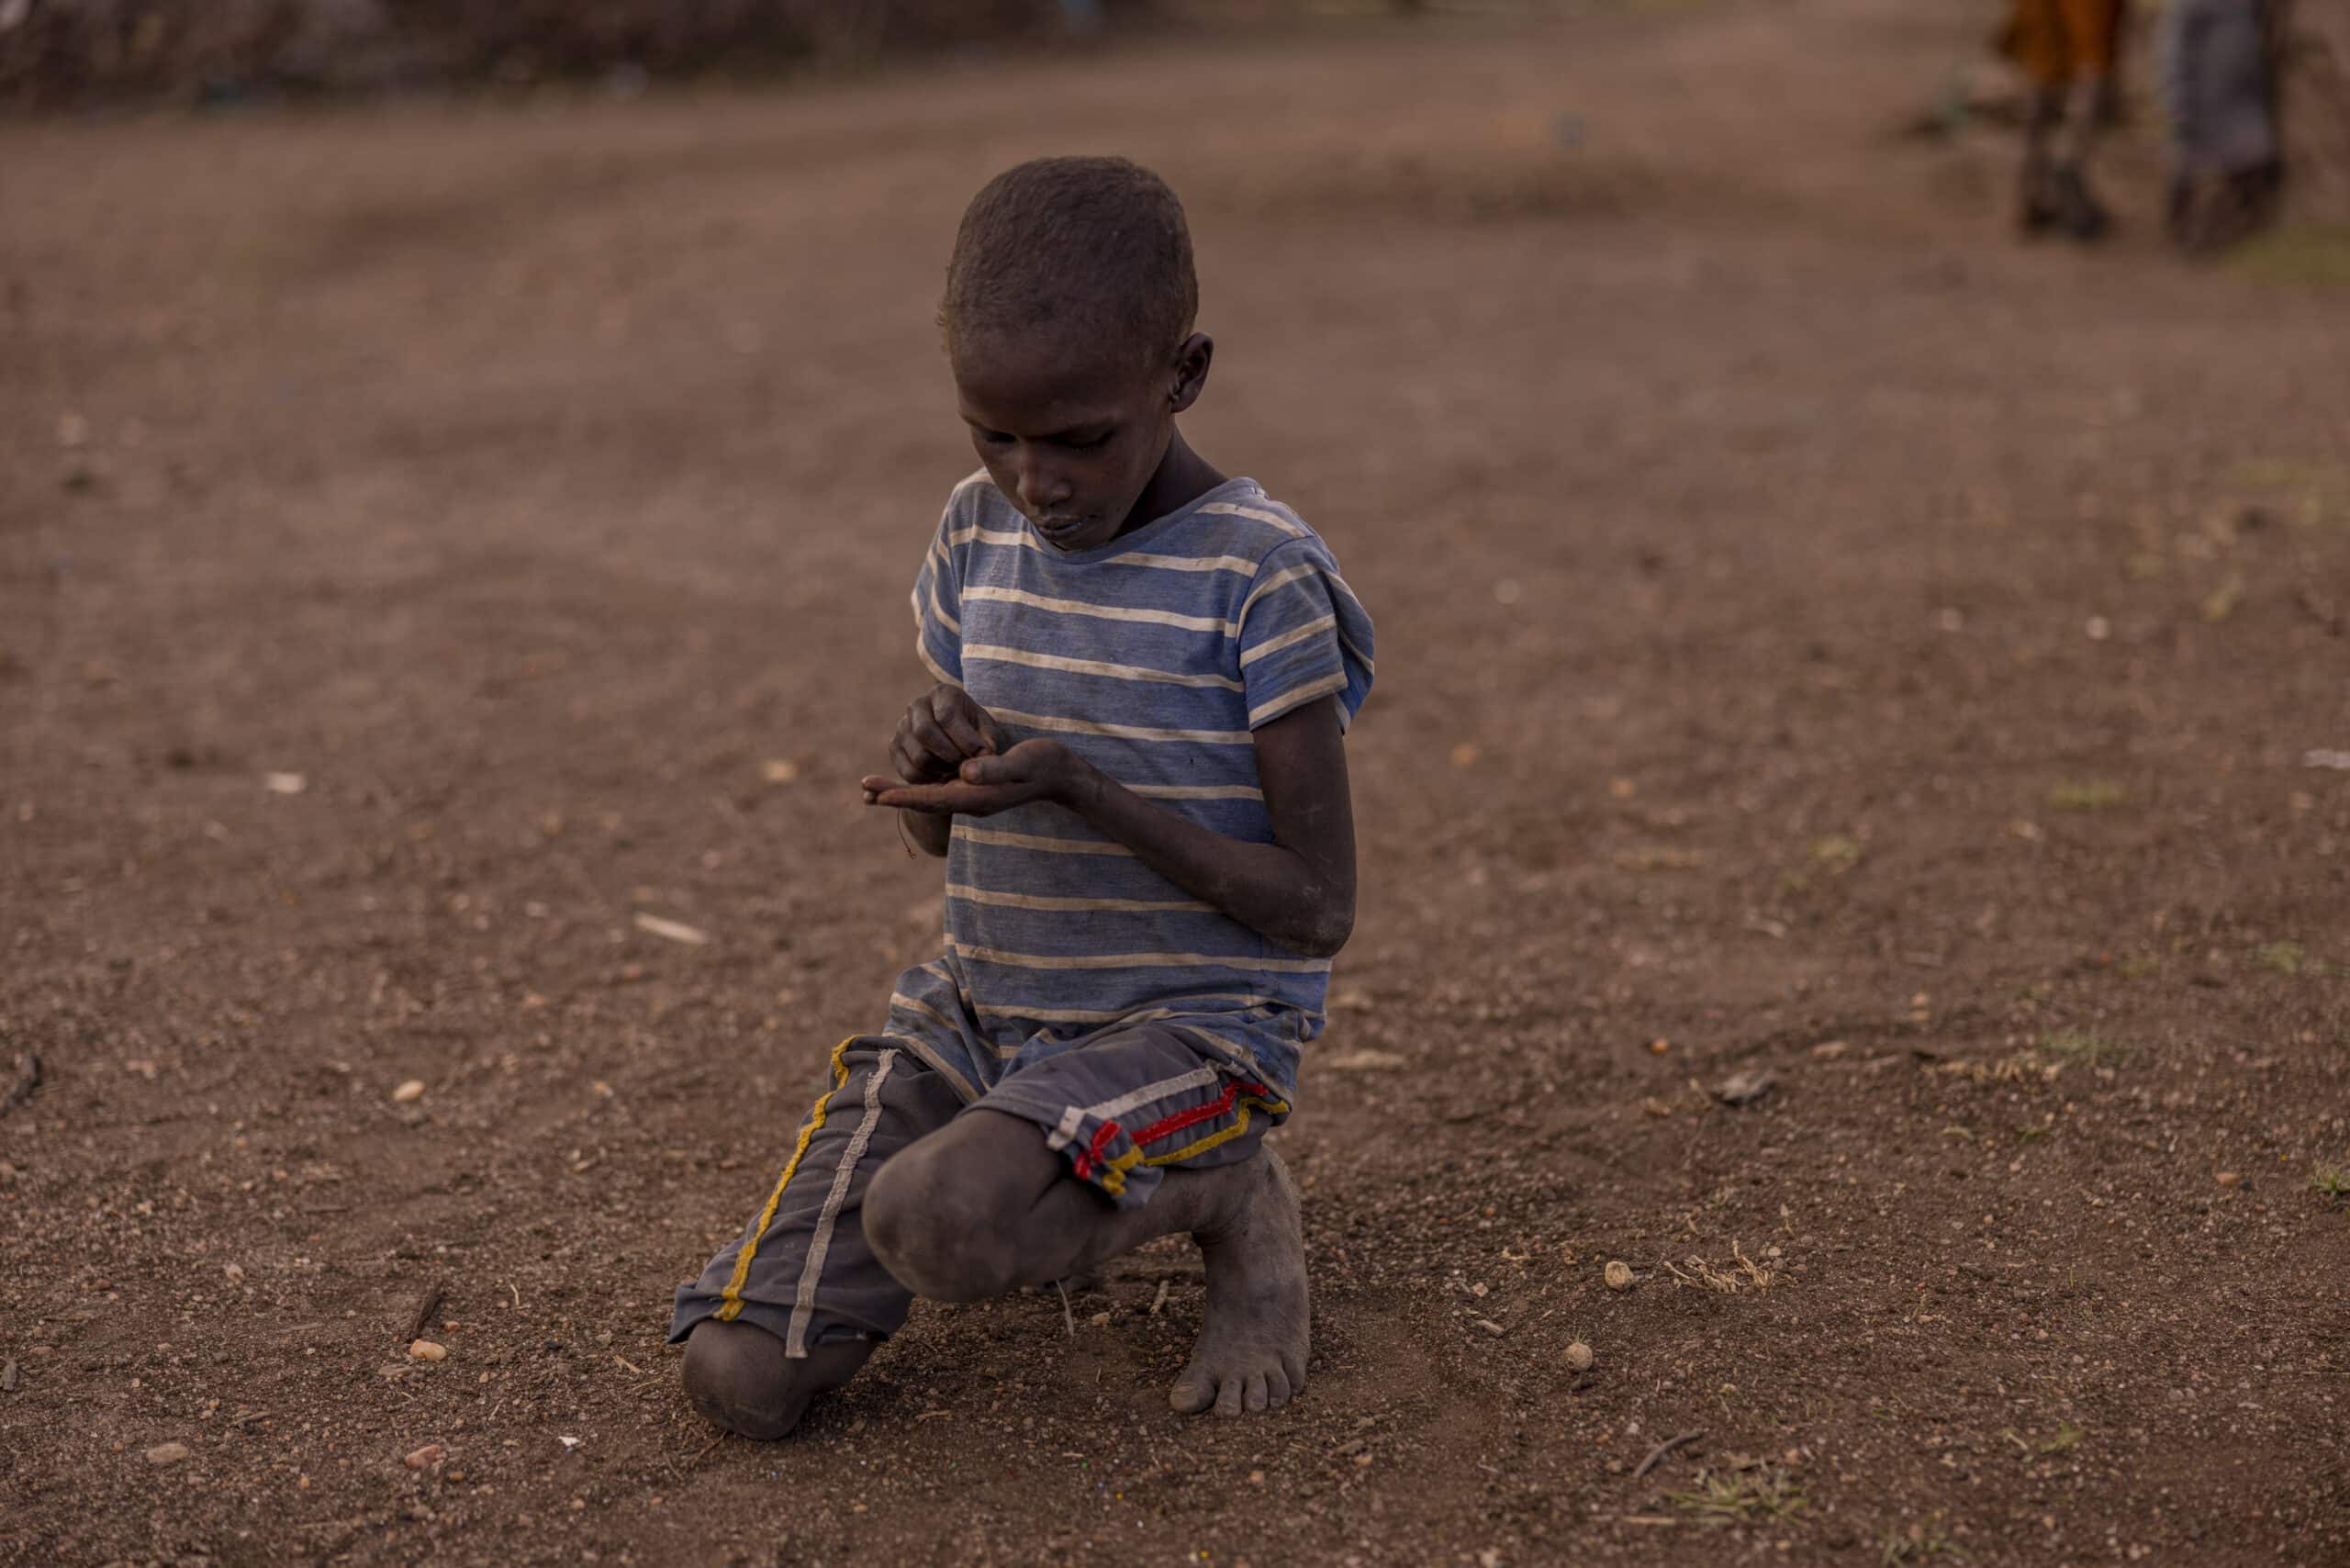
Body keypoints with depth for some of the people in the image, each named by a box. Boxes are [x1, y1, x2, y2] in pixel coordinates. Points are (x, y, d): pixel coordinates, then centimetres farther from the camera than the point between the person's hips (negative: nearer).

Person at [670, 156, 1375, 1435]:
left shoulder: (1259, 576, -15)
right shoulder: (979, 534, 2)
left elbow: (1318, 909, -14)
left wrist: (1080, 788, -24)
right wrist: (932, 757, -13)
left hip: (1194, 1029, -5)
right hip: (976, 1011, 6)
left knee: (931, 1223, -35)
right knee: (740, 1378, -8)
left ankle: (1224, 1197, -3)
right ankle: (1033, 1179, 18)